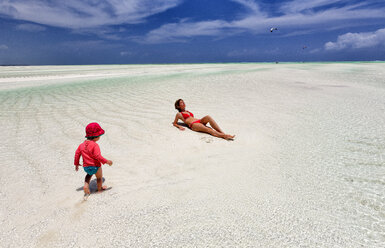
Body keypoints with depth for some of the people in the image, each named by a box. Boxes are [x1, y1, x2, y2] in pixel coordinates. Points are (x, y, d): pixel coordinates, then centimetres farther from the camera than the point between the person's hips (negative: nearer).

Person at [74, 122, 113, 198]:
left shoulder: (82, 145, 1)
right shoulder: (95, 145, -23)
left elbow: (77, 154, 7)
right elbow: (98, 156, -28)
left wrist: (76, 163, 20)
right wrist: (106, 161, -20)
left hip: (86, 167, 6)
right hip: (95, 166, -6)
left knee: (89, 174, 36)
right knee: (99, 177, 21)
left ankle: (86, 186, 19)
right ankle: (100, 188, 41)